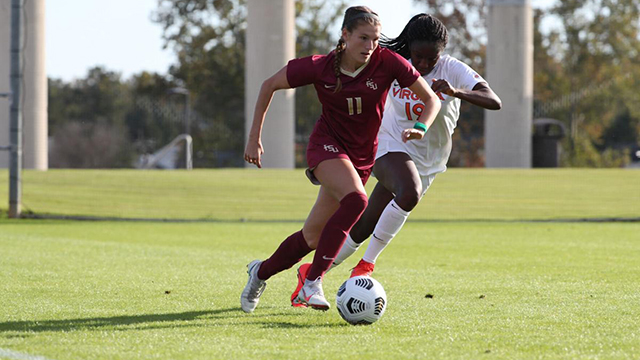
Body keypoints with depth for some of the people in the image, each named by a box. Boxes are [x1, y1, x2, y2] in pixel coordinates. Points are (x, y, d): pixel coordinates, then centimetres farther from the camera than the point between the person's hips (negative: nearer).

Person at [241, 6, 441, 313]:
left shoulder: (388, 63, -15)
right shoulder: (320, 67, -15)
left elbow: (431, 99, -7)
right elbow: (270, 85, -1)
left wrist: (420, 127, -28)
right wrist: (254, 138, -1)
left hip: (363, 155, 3)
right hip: (327, 146, -3)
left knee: (313, 236, 4)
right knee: (355, 200, -34)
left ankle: (262, 271, 32)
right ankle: (312, 283, -30)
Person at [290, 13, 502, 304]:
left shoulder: (453, 70, -12)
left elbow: (494, 102, -25)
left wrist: (456, 92, -42)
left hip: (427, 164, 2)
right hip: (392, 148, -2)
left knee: (364, 228, 0)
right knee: (409, 193, -36)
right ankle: (367, 263, -23)